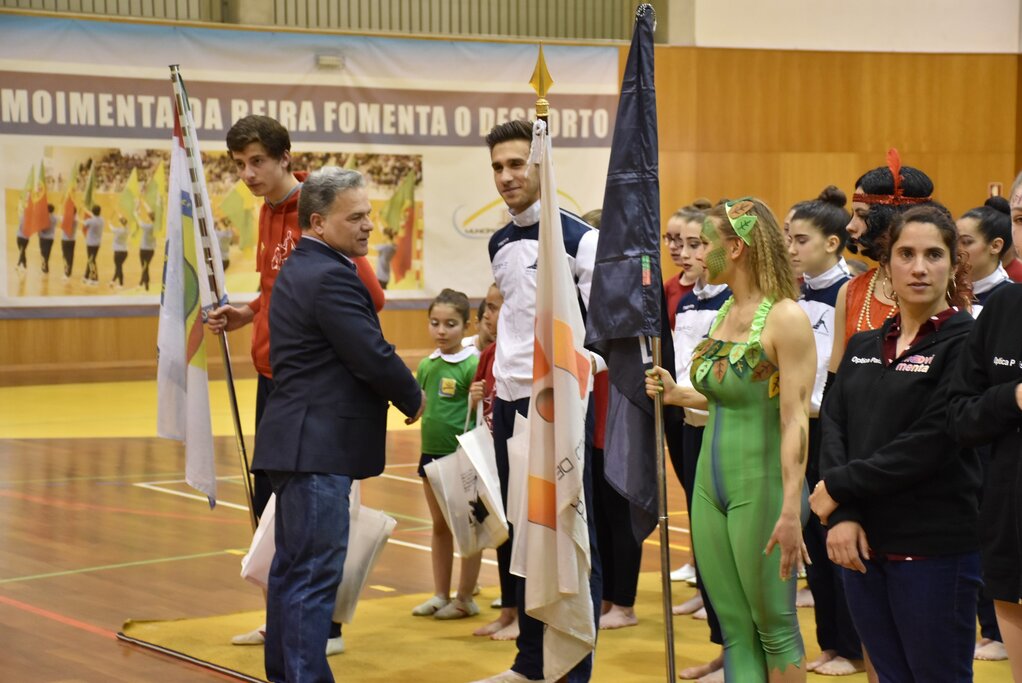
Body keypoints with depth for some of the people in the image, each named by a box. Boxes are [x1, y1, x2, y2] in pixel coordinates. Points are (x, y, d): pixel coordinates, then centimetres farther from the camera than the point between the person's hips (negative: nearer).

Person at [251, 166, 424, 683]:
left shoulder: (298, 269, 17)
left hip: (299, 441, 11)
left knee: (293, 566, 16)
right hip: (318, 446, -11)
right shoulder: (331, 277, -16)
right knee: (316, 573, -9)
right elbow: (373, 357, -20)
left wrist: (399, 392, 7)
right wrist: (412, 399, -2)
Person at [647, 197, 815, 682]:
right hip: (710, 483, 8)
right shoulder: (725, 313, 11)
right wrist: (677, 395, 8)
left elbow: (795, 419, -19)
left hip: (760, 485, -8)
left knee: (774, 627, 3)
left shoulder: (786, 317, -14)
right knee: (735, 632, 10)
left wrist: (791, 512, -24)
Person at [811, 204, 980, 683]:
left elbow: (930, 445, -16)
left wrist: (839, 486, -11)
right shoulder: (863, 347, 12)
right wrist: (842, 516, -12)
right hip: (862, 543, 6)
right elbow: (833, 428, 3)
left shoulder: (966, 342, -7)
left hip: (935, 548, -6)